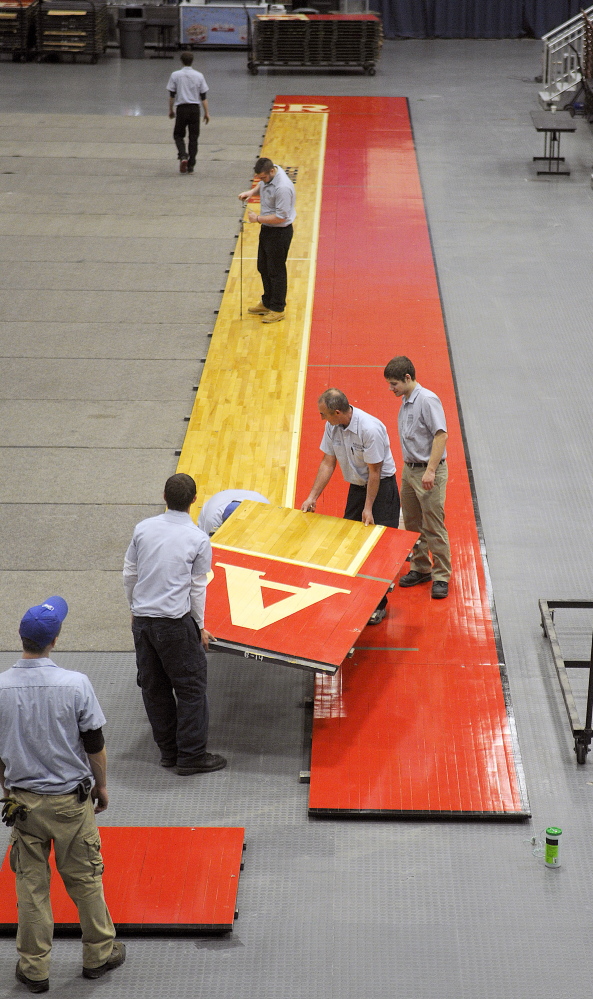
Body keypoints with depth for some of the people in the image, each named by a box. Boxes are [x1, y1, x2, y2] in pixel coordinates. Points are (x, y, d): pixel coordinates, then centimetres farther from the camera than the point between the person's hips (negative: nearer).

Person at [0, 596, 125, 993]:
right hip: (72, 799, -2)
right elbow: (95, 745, -8)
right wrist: (102, 786, 9)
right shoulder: (75, 684, -17)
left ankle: (34, 968, 19)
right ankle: (99, 954, 27)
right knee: (84, 878, 13)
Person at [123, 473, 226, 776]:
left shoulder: (143, 528, 2)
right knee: (191, 687, 5)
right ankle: (191, 756, 8)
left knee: (153, 686, 14)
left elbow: (129, 574, 9)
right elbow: (197, 587, -2)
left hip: (142, 619, 5)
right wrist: (199, 626, 10)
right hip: (175, 621, -5)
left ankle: (168, 750, 24)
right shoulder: (198, 539, -8)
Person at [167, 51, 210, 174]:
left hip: (181, 108, -1)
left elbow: (172, 95, 0)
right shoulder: (199, 76, 2)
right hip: (195, 109, 1)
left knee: (178, 135, 12)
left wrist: (171, 110, 12)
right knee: (193, 138, 6)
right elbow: (203, 96, 3)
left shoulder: (175, 75, -2)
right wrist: (206, 112, 9)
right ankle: (191, 166, 5)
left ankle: (183, 156, -14)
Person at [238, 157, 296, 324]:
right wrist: (252, 191, 2)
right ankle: (267, 303, 37)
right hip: (267, 229, 10)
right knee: (263, 267, 21)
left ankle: (278, 309, 17)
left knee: (276, 271, 3)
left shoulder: (283, 188, -32)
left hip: (280, 233, -10)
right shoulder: (267, 174, -4)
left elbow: (280, 217, -29)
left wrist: (258, 219, -19)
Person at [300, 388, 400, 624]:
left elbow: (374, 471, -22)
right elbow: (328, 463, 1)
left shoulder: (370, 429, -28)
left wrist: (368, 508, -19)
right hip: (357, 487, 7)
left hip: (382, 487, -7)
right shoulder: (332, 427, -7)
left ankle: (378, 605, 2)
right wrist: (312, 497, -4)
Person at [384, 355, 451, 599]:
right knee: (413, 525, 15)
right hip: (409, 470, 9)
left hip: (429, 472, -9)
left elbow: (441, 435, -22)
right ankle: (420, 569, 27)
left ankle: (441, 576, 4)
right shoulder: (405, 402, 11)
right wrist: (408, 467, 14)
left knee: (434, 528, -4)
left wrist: (430, 470, -26)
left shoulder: (427, 400, -16)